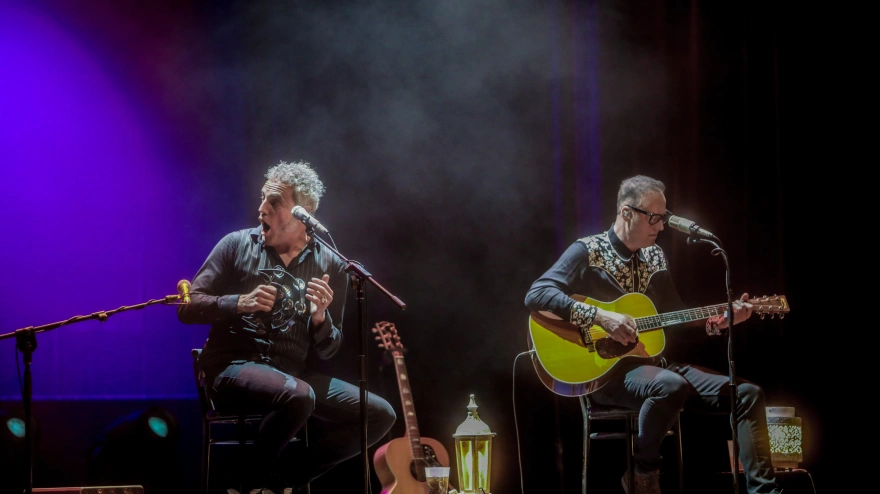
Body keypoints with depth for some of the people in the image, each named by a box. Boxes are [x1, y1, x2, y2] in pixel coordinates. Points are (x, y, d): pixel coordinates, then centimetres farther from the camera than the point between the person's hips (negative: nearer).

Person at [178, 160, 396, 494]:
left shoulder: (329, 265, 7)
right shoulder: (238, 245, 2)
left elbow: (326, 351, 10)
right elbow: (187, 308, 0)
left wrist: (320, 317, -12)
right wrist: (240, 303, -17)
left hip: (292, 373, 5)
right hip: (233, 366, -4)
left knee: (380, 415, -11)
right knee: (299, 396, -36)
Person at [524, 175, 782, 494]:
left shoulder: (655, 257, 15)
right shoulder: (588, 252, -5)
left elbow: (677, 322, 18)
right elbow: (537, 295, -19)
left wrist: (720, 322, 0)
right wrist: (600, 317, -26)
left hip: (657, 364, 7)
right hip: (607, 370, -7)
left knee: (748, 394, -6)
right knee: (671, 385, -39)